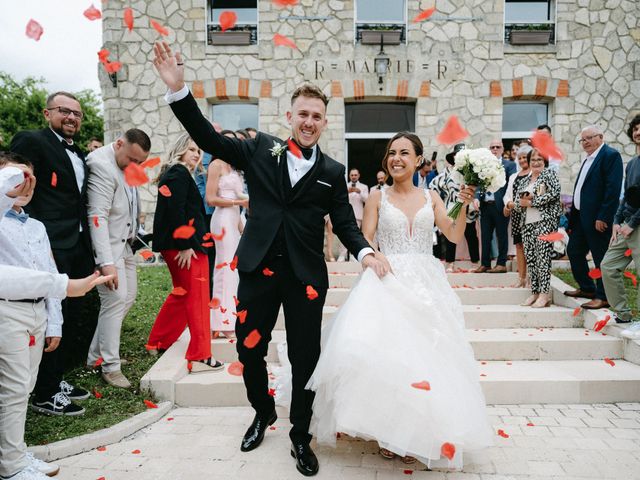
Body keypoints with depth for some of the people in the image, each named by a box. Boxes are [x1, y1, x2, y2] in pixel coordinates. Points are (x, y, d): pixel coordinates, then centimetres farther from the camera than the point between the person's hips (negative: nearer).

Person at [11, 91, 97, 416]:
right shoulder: (31, 141, -5)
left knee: (82, 314, 14)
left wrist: (90, 252, 15)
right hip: (52, 249, -8)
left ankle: (56, 379, 31)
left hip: (78, 248, 8)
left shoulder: (79, 156, 18)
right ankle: (44, 395, 16)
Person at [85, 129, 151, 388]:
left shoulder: (128, 165, 6)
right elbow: (98, 216, -25)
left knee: (128, 297, 14)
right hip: (108, 245, -9)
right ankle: (110, 367, 7)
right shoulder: (101, 165, -20)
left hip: (125, 244, 9)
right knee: (116, 300, -7)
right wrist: (106, 262, -29)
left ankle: (96, 355, 27)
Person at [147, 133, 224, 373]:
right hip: (183, 245, -10)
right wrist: (185, 245, -22)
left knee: (182, 294, 21)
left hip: (173, 245, 10)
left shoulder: (172, 173, 18)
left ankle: (157, 342, 30)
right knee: (197, 297, -6)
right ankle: (200, 357, -3)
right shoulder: (180, 173, -11)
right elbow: (176, 211, -21)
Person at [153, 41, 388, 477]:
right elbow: (209, 138, 0)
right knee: (249, 349, 13)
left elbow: (345, 222, 5)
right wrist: (179, 90, -10)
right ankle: (263, 412, 42)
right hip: (259, 268, 1)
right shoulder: (261, 149, 4)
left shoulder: (332, 171, 5)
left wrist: (365, 252, -13)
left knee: (305, 358, 7)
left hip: (306, 275, 0)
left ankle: (301, 437, 28)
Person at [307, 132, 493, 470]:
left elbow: (455, 236, 5)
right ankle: (388, 432, 1)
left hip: (426, 286, 2)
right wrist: (374, 270, -15)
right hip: (387, 283, -2)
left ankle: (417, 434, 14)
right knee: (385, 352, -16)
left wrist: (463, 206, -9)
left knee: (424, 356, -4)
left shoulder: (430, 198, 12)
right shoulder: (378, 197, 6)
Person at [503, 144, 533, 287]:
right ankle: (521, 278, 13)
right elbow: (507, 195, 17)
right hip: (516, 215, 7)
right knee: (519, 245, 8)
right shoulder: (513, 176, 21)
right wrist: (509, 204, -5)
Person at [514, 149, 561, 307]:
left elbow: (553, 193, -13)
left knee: (542, 257, -10)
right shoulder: (525, 180, 19)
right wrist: (522, 201, -9)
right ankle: (535, 292, 12)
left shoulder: (549, 174, 3)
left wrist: (531, 202, -10)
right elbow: (517, 199, 14)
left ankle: (545, 294, -7)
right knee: (530, 257, 5)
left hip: (545, 221, -6)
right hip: (527, 223, 6)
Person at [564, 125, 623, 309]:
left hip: (598, 218, -9)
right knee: (574, 251, 16)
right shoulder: (588, 159, 17)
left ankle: (603, 297, 10)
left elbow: (613, 189, -18)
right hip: (581, 216, 9)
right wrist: (573, 215, 12)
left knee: (601, 257, -1)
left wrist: (603, 217, -22)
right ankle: (587, 288, 30)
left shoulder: (611, 155, -10)